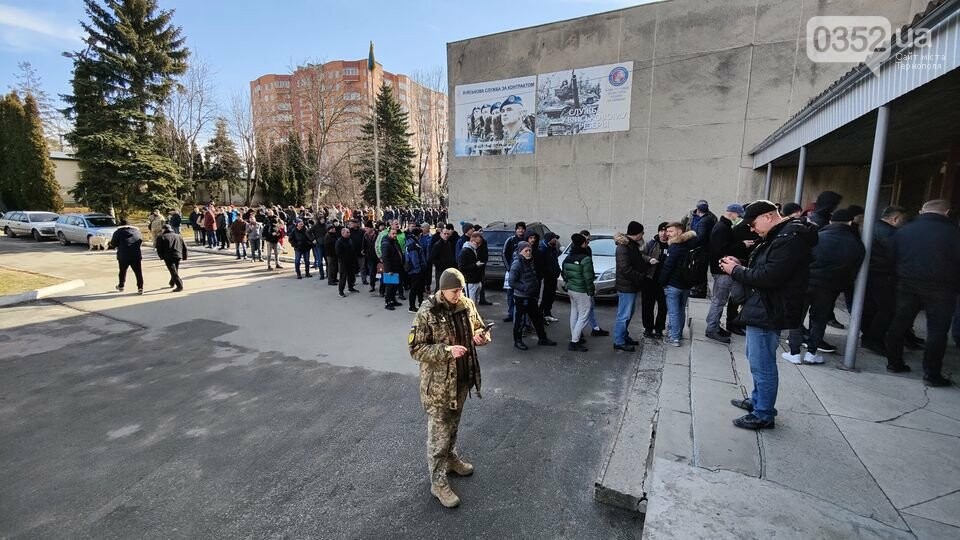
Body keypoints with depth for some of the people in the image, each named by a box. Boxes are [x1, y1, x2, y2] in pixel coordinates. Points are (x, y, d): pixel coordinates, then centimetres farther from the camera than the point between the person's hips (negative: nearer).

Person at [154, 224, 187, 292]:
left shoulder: (161, 237, 6)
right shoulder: (178, 236, 19)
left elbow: (159, 248, -1)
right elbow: (184, 247, 16)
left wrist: (161, 257, 10)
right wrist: (184, 257, 21)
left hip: (168, 256, -5)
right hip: (178, 256, 5)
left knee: (173, 272, -8)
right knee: (175, 270, 22)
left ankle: (180, 285, -19)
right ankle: (172, 283, 37)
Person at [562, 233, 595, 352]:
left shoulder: (567, 258, 5)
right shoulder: (585, 259, -17)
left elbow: (565, 274, 12)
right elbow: (588, 278, -17)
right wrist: (591, 292, -8)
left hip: (571, 289, 8)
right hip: (582, 292, -8)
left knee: (574, 314, 17)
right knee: (584, 316, -1)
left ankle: (575, 337, 27)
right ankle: (574, 342, -2)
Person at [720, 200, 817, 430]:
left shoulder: (790, 238, -20)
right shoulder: (779, 236, 13)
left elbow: (768, 277, -26)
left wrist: (736, 271, -13)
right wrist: (740, 266, 1)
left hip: (768, 313, -11)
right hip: (762, 309, 11)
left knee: (762, 365, 1)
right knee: (758, 360, 22)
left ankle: (763, 415, 14)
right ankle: (757, 400, 38)